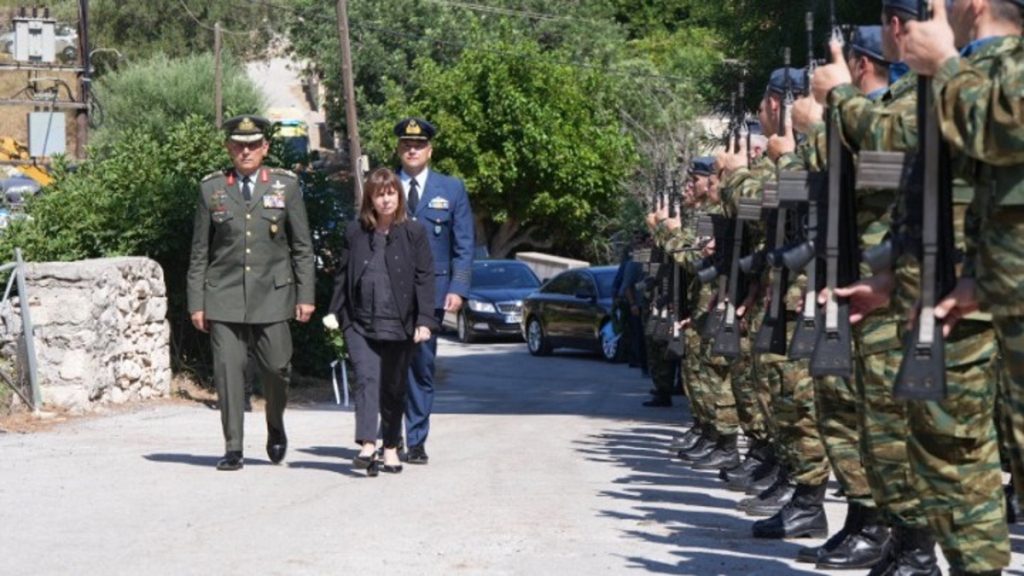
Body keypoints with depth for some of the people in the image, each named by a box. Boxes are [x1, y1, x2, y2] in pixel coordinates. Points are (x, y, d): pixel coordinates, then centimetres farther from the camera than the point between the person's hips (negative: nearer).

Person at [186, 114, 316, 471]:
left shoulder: (286, 185, 6)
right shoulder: (211, 188, 7)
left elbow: (302, 247, 7)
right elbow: (199, 251, 8)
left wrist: (305, 295, 1)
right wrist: (196, 302, 3)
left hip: (272, 295, 0)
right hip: (224, 297, 0)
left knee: (276, 368, 1)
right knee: (228, 371, -4)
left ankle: (275, 428, 30)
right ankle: (233, 450, 3)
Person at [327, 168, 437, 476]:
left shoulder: (413, 233, 2)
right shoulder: (355, 232, 7)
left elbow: (424, 278, -1)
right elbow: (343, 275, 13)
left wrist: (424, 321, -8)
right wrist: (336, 313, 9)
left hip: (399, 324, 0)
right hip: (361, 325, 0)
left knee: (394, 388, 10)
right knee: (366, 380, -15)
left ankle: (391, 447, 23)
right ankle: (367, 445, -24)